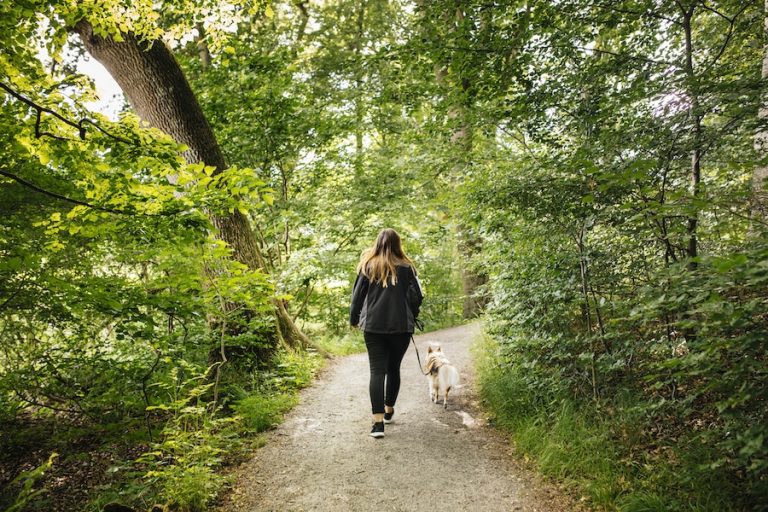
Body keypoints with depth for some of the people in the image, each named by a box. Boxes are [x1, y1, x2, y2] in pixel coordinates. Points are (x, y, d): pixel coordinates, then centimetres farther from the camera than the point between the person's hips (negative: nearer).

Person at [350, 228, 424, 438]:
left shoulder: (368, 266, 2)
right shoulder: (406, 267, 1)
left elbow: (357, 295, 3)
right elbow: (417, 296, 1)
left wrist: (354, 319, 16)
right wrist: (411, 318, 17)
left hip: (373, 326, 0)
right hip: (401, 327, 1)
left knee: (377, 371, -1)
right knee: (394, 368, 16)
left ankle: (378, 421, -10)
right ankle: (389, 410, 33)